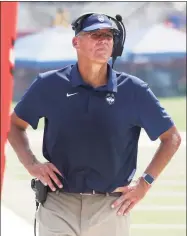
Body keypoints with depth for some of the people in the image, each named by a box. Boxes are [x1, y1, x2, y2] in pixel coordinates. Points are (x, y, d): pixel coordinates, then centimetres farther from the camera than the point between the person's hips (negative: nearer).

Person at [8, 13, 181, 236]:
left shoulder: (133, 90, 0)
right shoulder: (50, 84, 1)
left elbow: (171, 138, 9)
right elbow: (14, 124, 15)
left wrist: (144, 183, 1)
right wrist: (31, 164, 0)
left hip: (111, 209, 0)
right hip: (58, 206, 0)